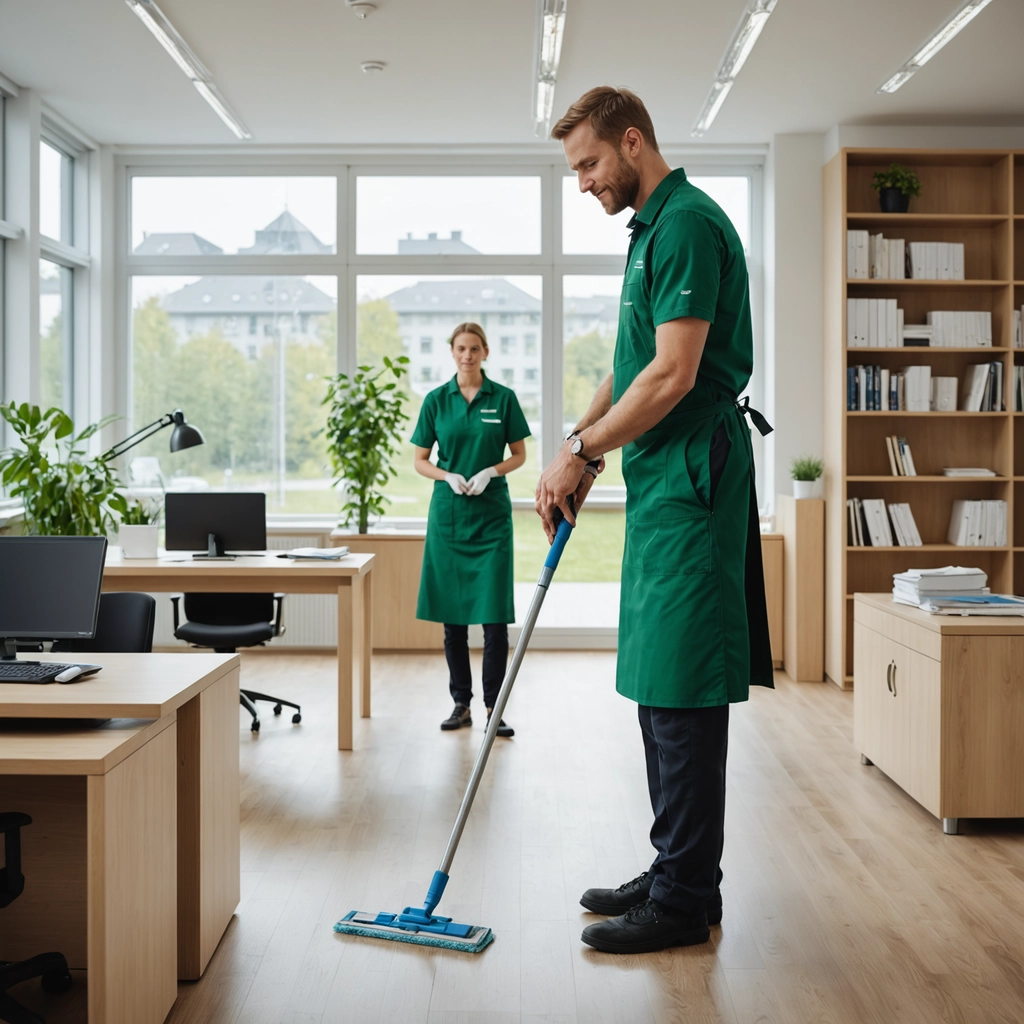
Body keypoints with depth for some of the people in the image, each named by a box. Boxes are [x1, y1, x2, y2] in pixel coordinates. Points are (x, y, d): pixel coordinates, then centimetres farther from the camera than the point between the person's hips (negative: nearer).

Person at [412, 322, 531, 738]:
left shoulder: (503, 398, 2)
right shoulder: (436, 400, 5)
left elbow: (519, 455, 7)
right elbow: (419, 460, 7)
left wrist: (490, 472, -11)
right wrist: (449, 476, -11)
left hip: (492, 514, -1)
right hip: (448, 513, 1)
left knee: (495, 614, -4)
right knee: (452, 614, 5)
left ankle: (493, 707, 5)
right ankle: (461, 704, 16)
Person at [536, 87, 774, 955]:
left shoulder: (688, 222, -12)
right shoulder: (654, 227, 20)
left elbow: (673, 376, -20)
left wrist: (579, 453, -11)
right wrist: (578, 444, 14)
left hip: (691, 477, -10)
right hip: (661, 478, 10)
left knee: (683, 693, -5)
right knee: (657, 686, 13)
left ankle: (687, 901, 5)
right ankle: (674, 874, 24)